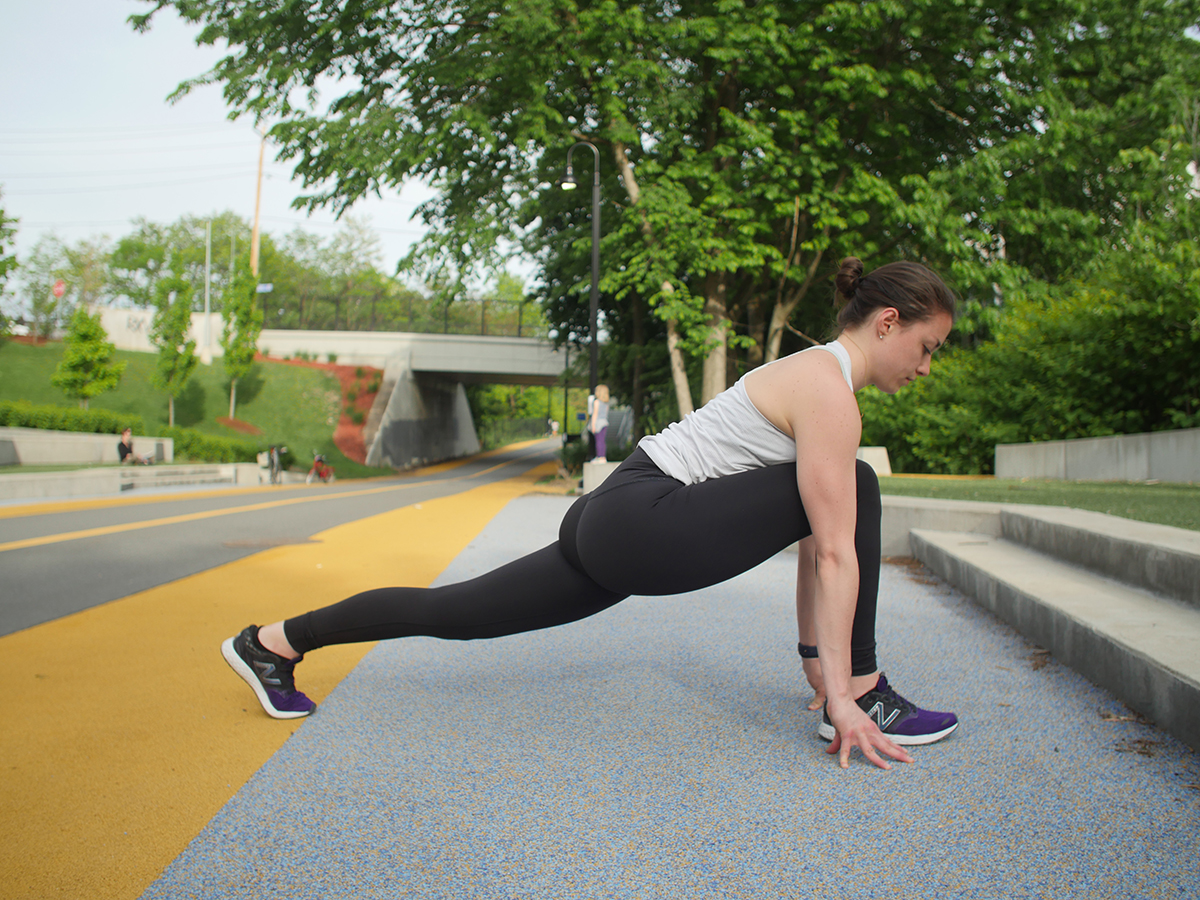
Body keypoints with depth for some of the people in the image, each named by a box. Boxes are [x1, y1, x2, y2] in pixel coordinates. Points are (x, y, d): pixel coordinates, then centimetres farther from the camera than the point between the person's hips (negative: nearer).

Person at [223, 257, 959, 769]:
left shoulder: (818, 377, 18)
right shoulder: (830, 391, -13)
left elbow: (812, 543, 19)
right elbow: (835, 552, -17)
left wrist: (817, 655, 20)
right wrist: (838, 694, -15)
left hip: (615, 527, 10)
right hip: (641, 525, -10)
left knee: (461, 612, 15)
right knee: (856, 489, -11)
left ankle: (274, 643, 25)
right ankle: (863, 696, -3)